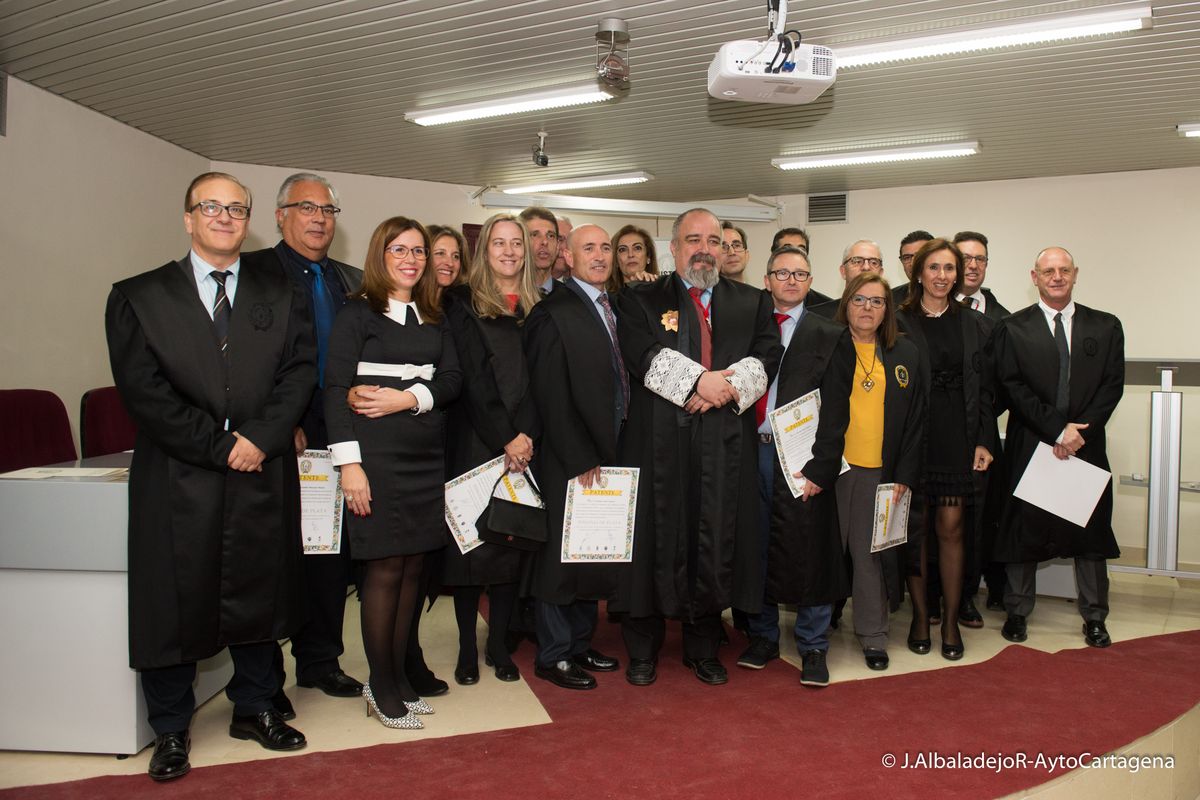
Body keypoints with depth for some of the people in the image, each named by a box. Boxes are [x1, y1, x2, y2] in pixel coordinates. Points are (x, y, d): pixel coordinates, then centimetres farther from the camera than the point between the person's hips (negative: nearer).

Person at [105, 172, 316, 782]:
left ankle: (255, 709, 31)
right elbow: (143, 390, -7)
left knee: (259, 595, 12)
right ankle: (170, 731, 25)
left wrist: (260, 438, -13)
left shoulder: (279, 292, 10)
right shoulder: (138, 297, 3)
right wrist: (221, 446, -13)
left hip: (262, 478, 2)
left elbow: (300, 370, 1)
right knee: (173, 603, 6)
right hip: (178, 480, -2)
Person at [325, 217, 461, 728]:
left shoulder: (434, 320, 15)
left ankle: (397, 676, 20)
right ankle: (381, 687, 11)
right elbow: (336, 388, -8)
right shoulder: (357, 315, -1)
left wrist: (408, 398, -14)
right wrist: (349, 462, -16)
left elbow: (451, 378, 5)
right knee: (385, 568, -2)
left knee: (413, 567, 8)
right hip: (377, 455, -5)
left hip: (427, 456, 5)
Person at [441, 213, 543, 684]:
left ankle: (498, 645, 17)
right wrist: (504, 439, -13)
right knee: (472, 542, 1)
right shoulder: (463, 304, 1)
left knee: (515, 540, 6)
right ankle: (467, 647, 14)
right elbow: (472, 378, -7)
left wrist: (526, 435, -7)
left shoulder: (537, 309, 11)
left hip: (525, 445, 3)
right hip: (477, 442, -3)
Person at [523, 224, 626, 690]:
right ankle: (554, 655, 18)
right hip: (570, 461, -7)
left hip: (604, 457, 7)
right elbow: (550, 394, -15)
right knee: (561, 556, 3)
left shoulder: (613, 310, 12)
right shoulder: (554, 313, -10)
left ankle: (580, 643, 30)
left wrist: (609, 455, 5)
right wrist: (579, 459, -16)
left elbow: (618, 381, 11)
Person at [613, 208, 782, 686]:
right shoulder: (641, 300, 7)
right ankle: (642, 651, 18)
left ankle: (703, 649, 23)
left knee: (716, 543, 6)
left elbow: (768, 356, 2)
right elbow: (643, 353, -10)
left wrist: (727, 386, -14)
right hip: (660, 440, -2)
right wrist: (698, 381, -17)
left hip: (726, 444, 2)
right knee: (656, 540, 3)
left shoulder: (752, 302, 15)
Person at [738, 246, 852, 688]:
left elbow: (835, 410, -2)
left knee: (808, 554, 2)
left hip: (800, 460, -2)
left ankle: (812, 647, 18)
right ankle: (763, 636, 26)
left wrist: (819, 468, -10)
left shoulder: (831, 336, 4)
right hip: (752, 453, 3)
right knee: (756, 551, 10)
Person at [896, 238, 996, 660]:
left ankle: (951, 621, 14)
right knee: (915, 527, 5)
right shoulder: (898, 322, -1)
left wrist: (984, 442, 0)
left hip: (957, 437, 2)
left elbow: (985, 388, 8)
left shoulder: (975, 324, 10)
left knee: (951, 529, 3)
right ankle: (920, 615, 18)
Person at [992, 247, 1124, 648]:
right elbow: (1014, 387, -6)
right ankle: (1017, 611, 19)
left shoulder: (1106, 326, 8)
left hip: (1087, 445, 2)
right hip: (1030, 447, -2)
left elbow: (1113, 386, 2)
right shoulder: (1012, 328, 1)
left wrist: (1081, 430, -11)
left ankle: (1094, 616, 21)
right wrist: (1057, 430, -13)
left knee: (1091, 531, 8)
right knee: (1024, 528, 6)